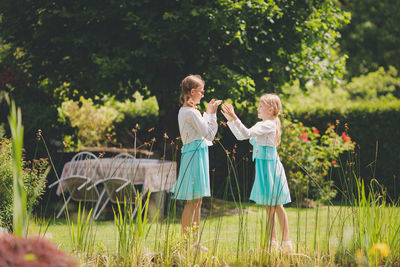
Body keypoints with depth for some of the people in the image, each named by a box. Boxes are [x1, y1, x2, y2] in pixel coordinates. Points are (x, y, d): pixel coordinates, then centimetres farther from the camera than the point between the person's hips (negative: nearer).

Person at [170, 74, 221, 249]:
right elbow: (209, 134, -16)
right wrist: (212, 114, -10)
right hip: (196, 154, -10)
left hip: (191, 154, 10)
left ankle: (195, 241, 17)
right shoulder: (191, 112, -16)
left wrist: (208, 112, 20)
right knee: (192, 202, -7)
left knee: (196, 202, 12)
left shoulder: (184, 111, 13)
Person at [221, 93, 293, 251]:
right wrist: (230, 120, 7)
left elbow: (247, 133, -26)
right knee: (269, 206, 11)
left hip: (270, 165, -9)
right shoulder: (261, 125, 15)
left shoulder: (269, 125, -14)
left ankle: (286, 243, -1)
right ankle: (272, 241, 16)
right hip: (263, 165, 9)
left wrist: (235, 118, -29)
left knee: (276, 206, -5)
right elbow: (241, 136, 16)